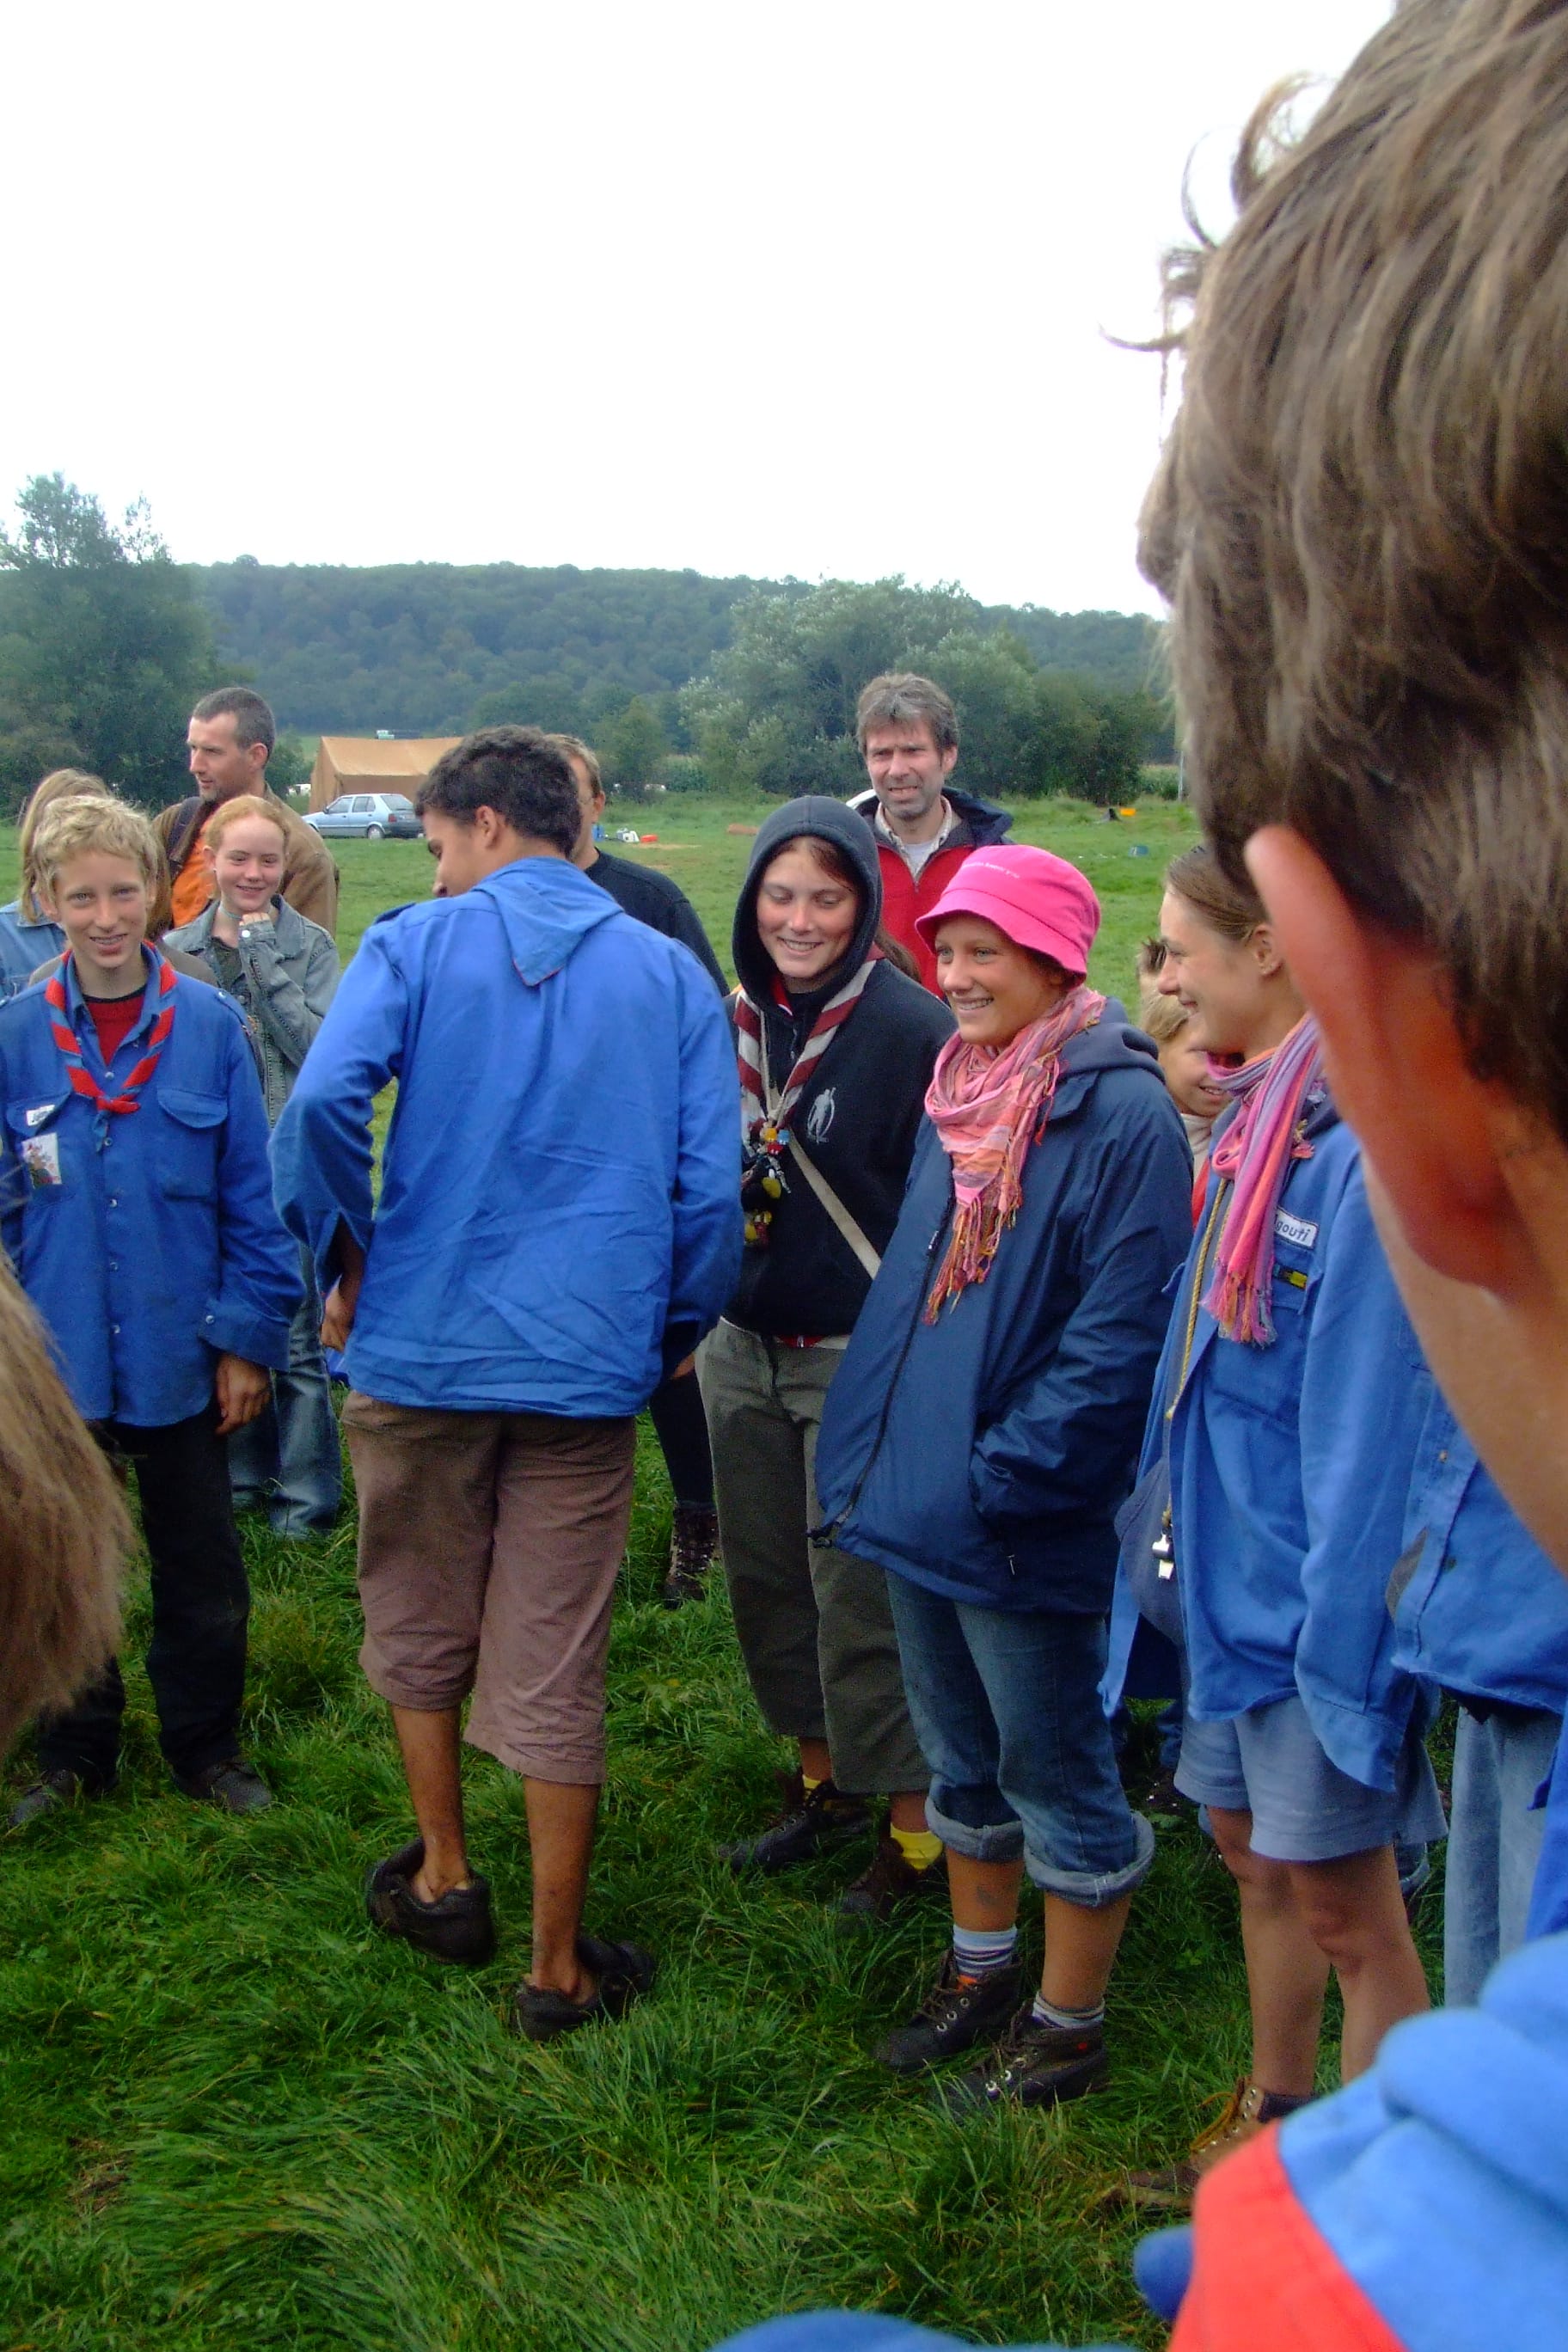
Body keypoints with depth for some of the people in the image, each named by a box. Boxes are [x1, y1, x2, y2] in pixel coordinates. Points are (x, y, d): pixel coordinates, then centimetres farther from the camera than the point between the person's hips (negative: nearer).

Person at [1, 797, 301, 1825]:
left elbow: (252, 1198, -4)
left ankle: (207, 1748, 33)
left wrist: (248, 1338, -5)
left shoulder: (212, 1026, -8)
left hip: (179, 1356, -1)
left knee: (203, 1574, 13)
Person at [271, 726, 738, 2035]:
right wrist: (682, 1323, 14)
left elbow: (322, 1102, -18)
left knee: (421, 1628, 21)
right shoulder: (670, 973, 3)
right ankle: (559, 1968, 17)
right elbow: (710, 1179, -1)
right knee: (555, 1671, 6)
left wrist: (345, 1261, -4)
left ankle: (443, 1878, 36)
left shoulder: (417, 945, -2)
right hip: (586, 1360, 1)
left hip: (421, 1344, 0)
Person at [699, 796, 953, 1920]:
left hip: (863, 1361, -7)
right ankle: (824, 1778, 37)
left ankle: (916, 1826, 19)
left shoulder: (913, 1029, -15)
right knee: (767, 1578, 17)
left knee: (863, 1599, 1)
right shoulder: (738, 1019, 5)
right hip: (743, 1350, 7)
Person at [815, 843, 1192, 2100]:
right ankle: (983, 1971, 42)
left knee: (1058, 1775, 10)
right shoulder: (961, 1091, 8)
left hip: (1024, 1528, -8)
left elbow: (1119, 1339, -21)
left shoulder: (1123, 1114, -18)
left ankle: (1070, 2027, 28)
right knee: (962, 1756, 22)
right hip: (917, 1499, 8)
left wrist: (999, 1481, -20)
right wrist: (869, 1444, 11)